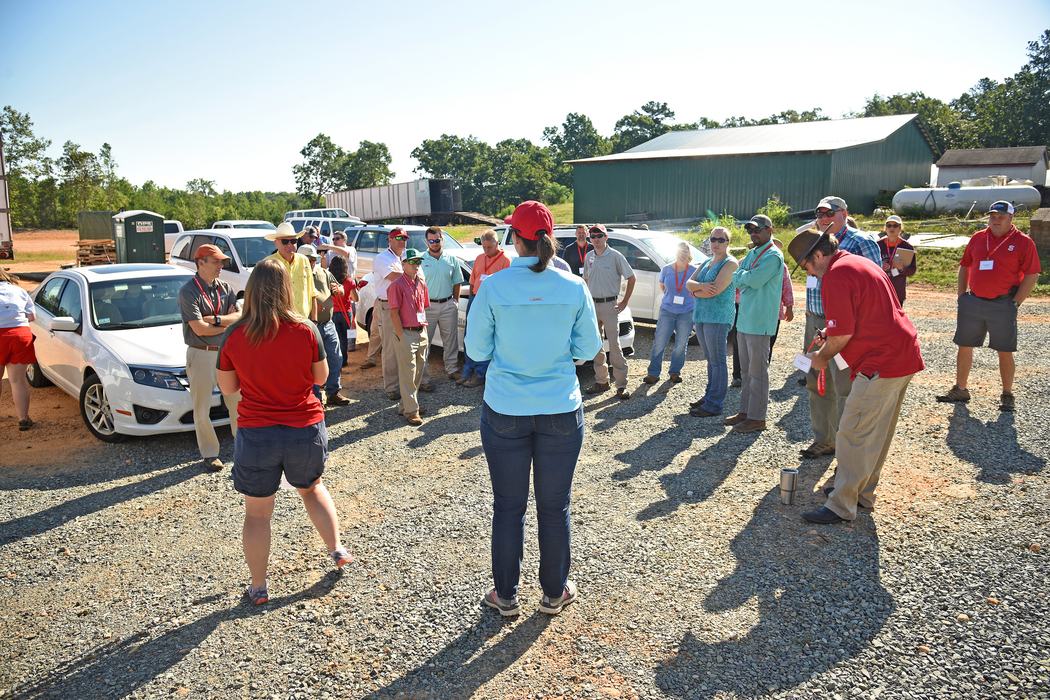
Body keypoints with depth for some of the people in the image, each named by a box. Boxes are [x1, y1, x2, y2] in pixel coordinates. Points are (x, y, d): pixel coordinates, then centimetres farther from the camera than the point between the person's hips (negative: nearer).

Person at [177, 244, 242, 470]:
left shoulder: (226, 288, 7)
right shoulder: (188, 292, -10)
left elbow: (240, 315, -4)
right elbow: (199, 329, -18)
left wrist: (215, 319, -18)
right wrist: (228, 323, -8)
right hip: (201, 355, -5)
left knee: (237, 399, 12)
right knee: (202, 408, 3)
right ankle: (209, 454, 13)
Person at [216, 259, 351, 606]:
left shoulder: (234, 336, -10)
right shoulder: (306, 330, -13)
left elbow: (227, 387, 2)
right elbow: (321, 377, 0)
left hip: (256, 434, -1)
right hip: (306, 430, 1)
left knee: (257, 513, 15)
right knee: (312, 489, 30)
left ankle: (258, 587, 26)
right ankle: (337, 549, 32)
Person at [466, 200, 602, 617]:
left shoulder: (493, 288, -10)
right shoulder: (574, 288, -6)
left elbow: (477, 350, -3)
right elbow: (588, 348, 1)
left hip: (505, 412, -1)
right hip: (561, 410, 1)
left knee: (508, 506, 13)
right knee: (555, 505, 14)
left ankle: (506, 595, 27)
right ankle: (554, 593, 30)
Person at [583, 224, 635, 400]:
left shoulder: (615, 256, -7)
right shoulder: (589, 257, 9)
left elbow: (631, 278, -4)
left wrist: (625, 301, -6)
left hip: (609, 305, -6)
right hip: (592, 304, 6)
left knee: (614, 345, -7)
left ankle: (621, 385, -3)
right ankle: (601, 381, 20)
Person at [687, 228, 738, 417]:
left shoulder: (730, 263, -7)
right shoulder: (707, 262, 19)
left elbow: (716, 290, -19)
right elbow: (689, 283, 8)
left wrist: (696, 293, -2)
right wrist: (702, 286, -14)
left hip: (718, 317, -8)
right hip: (701, 316, 8)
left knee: (717, 361, -5)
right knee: (710, 360, 15)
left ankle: (714, 405, -4)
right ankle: (709, 396, 23)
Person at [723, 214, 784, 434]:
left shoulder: (773, 256, -11)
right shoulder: (752, 253, 17)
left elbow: (754, 280, -22)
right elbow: (737, 280, 11)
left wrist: (742, 276, -4)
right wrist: (747, 277, -8)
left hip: (759, 322, -9)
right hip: (744, 319, 9)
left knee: (757, 371, -4)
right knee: (746, 370, 14)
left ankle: (757, 418, 2)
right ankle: (745, 411, 23)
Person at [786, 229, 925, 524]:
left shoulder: (835, 275, -17)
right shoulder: (859, 262, 16)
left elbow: (843, 334, -19)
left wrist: (822, 356, -1)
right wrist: (828, 335, 16)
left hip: (882, 363, -11)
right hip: (905, 355, 11)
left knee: (853, 435, -5)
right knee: (878, 433, 18)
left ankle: (841, 506, 1)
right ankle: (863, 492, 30)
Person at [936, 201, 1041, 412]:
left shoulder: (1023, 242, -4)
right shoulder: (978, 238, 9)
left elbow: (1032, 275, -6)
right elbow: (964, 267, 16)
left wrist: (1015, 303, -10)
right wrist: (962, 296, 8)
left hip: (1002, 305, -4)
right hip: (972, 302, 4)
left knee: (1005, 352, 4)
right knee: (964, 347, 8)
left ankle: (1007, 395, 17)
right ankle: (960, 389, 21)